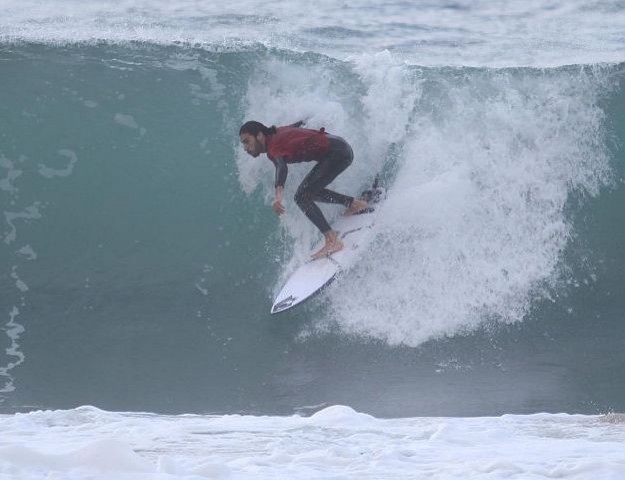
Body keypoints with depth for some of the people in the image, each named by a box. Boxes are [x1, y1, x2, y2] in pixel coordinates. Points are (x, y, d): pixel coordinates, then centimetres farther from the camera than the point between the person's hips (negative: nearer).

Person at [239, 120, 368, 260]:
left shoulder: (273, 147, -16)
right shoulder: (275, 133, 11)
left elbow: (282, 167, -38)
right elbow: (298, 123, 30)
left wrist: (278, 196, -55)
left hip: (338, 152, -10)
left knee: (302, 197, -16)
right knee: (311, 191, 22)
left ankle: (332, 241, -26)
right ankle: (354, 203, 27)